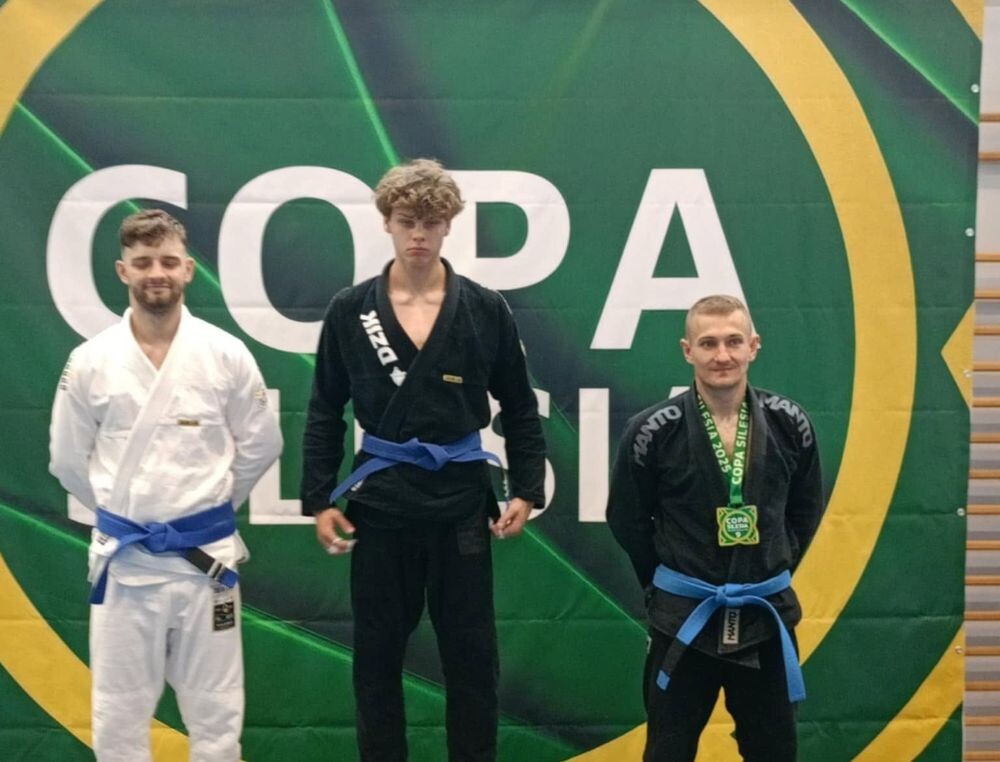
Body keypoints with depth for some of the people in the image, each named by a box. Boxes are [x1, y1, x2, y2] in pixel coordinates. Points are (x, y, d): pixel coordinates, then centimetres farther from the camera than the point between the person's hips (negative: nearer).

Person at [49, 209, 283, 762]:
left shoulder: (226, 355, -5)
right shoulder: (90, 361, -5)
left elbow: (260, 444, 6)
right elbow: (68, 459, 6)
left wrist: (209, 503, 10)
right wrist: (120, 509, 9)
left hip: (205, 554, 0)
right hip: (124, 557, 0)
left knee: (215, 708, 10)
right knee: (118, 711, 10)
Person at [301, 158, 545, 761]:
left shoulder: (486, 310, -1)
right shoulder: (350, 311, 0)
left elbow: (520, 409, 7)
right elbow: (326, 414, 5)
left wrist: (527, 490, -1)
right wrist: (319, 499, 0)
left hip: (461, 502, 0)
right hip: (380, 503, 0)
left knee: (471, 652, 8)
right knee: (377, 651, 9)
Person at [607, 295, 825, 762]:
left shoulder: (789, 424, -4)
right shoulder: (653, 430, -12)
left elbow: (806, 509, 10)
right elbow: (627, 520, 0)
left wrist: (773, 574, 8)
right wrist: (667, 583, 3)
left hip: (766, 616, 3)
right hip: (683, 618, -2)